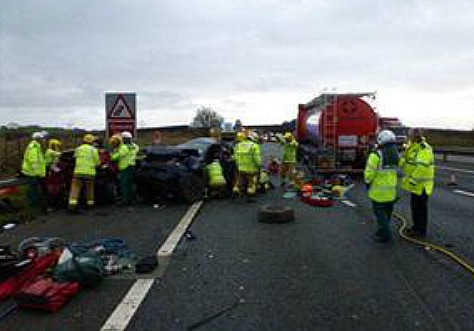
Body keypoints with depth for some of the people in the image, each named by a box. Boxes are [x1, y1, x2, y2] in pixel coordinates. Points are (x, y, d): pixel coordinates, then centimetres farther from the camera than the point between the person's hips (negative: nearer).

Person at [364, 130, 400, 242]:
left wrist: (368, 182, 0)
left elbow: (369, 173, -16)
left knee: (379, 211, 3)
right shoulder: (396, 155, 3)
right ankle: (382, 231, 29)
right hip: (391, 190, 7)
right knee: (387, 211, 17)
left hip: (379, 190, -7)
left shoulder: (376, 155, -18)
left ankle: (385, 233, 1)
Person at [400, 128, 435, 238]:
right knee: (414, 205, 18)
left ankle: (421, 231, 12)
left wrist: (413, 180, -26)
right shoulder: (412, 148, 11)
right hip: (415, 183, 9)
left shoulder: (424, 149, -19)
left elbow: (421, 167, -27)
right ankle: (416, 226, 32)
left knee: (420, 207, 1)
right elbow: (403, 164, 15)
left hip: (421, 184, -9)